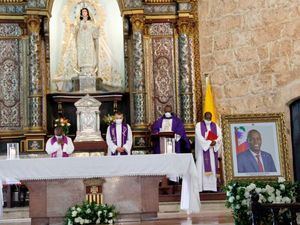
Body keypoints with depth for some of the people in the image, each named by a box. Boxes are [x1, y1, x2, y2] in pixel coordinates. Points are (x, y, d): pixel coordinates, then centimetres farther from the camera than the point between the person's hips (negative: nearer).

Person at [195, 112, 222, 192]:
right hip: (203, 150, -4)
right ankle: (202, 187, -11)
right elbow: (199, 137, -10)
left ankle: (212, 187, 0)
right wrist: (208, 143, -18)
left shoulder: (215, 126, 13)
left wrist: (215, 142, -18)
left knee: (212, 167, 0)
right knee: (203, 168, -7)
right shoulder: (199, 125, 2)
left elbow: (219, 135, 2)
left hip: (213, 150, 4)